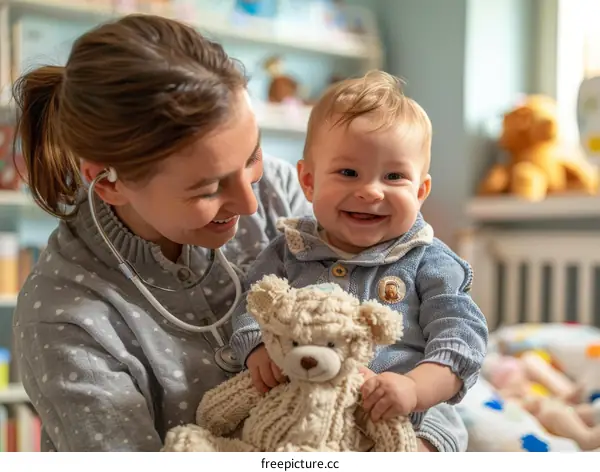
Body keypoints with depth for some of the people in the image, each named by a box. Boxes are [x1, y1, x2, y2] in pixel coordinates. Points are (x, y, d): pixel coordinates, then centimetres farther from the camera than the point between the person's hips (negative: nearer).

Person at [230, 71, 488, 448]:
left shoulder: (429, 262, 5)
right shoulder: (288, 253, 12)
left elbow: (462, 337, -1)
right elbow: (253, 310, 10)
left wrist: (414, 387, -18)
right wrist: (259, 349, -13)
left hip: (397, 424, -1)